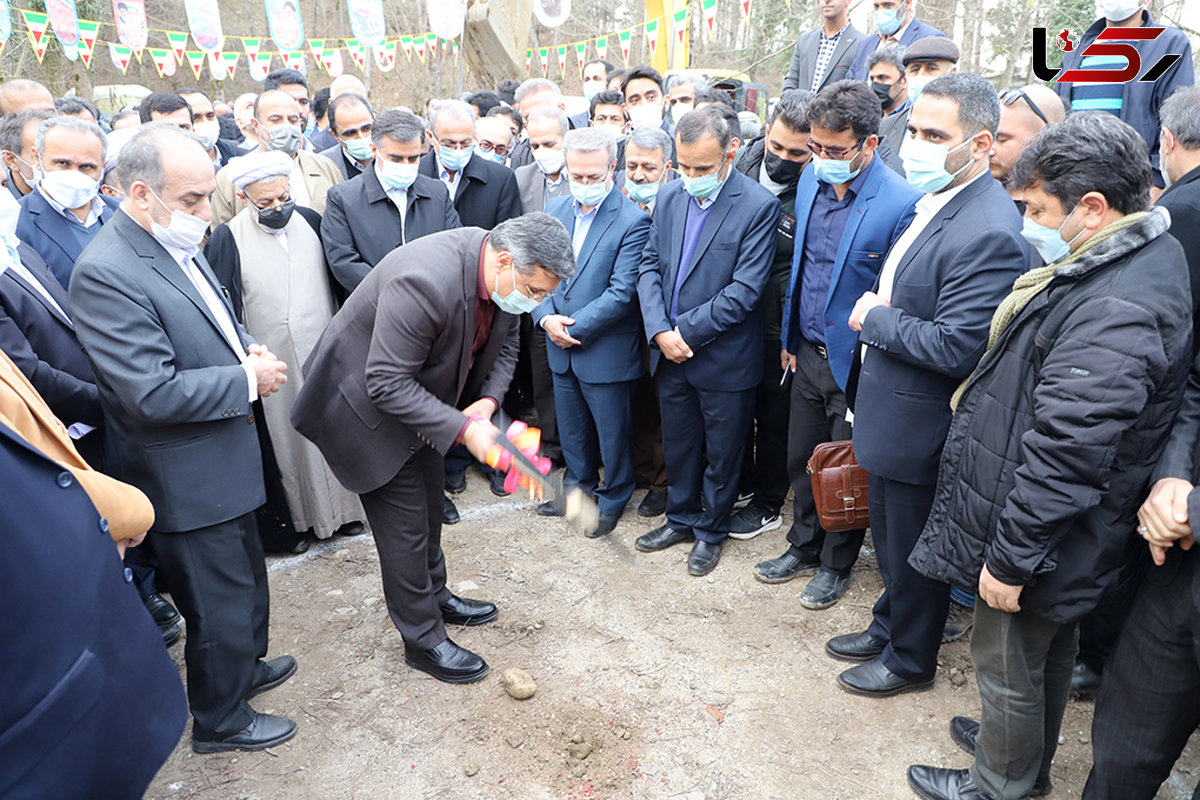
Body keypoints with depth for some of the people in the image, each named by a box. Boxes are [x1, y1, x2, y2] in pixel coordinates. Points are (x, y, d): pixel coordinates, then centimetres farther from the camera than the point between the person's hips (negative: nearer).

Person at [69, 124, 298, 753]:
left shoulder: (178, 245, 5)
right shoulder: (106, 272, -25)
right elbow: (153, 394, -29)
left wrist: (248, 347, 0)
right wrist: (249, 380, -19)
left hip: (224, 458, 9)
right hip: (187, 478, -9)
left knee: (245, 577, 27)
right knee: (219, 602, 9)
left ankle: (244, 666, 51)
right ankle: (220, 721, 32)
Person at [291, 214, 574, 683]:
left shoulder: (506, 275, -12)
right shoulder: (426, 281, -38)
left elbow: (502, 345, 4)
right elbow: (386, 384, -34)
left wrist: (488, 400, -14)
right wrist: (464, 428, -34)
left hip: (415, 394, 8)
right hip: (364, 402, -8)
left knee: (428, 503, 21)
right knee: (404, 520, 0)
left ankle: (434, 595, 43)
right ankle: (423, 640, 18)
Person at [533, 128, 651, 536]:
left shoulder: (633, 220, -15)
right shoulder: (555, 210, 5)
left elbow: (621, 292, -19)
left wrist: (575, 327, -18)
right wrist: (546, 317, -11)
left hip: (606, 349, -6)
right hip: (560, 347, 6)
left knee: (612, 432, 11)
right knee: (570, 426, 22)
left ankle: (612, 497, 33)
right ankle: (579, 484, 44)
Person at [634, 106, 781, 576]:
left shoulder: (758, 206, -14)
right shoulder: (670, 196, 3)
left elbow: (745, 289, -19)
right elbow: (649, 266, 3)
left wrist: (686, 329, -17)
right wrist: (660, 331, -10)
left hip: (724, 358, -5)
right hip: (670, 353, 5)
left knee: (721, 453, 13)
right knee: (678, 445, 20)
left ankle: (711, 530, 34)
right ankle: (681, 518, 41)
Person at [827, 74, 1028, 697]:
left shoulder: (989, 233, -26)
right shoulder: (931, 201, 5)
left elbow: (955, 348, -30)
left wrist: (874, 318, -18)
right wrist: (878, 313, 3)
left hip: (921, 428, -9)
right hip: (889, 412, 9)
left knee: (914, 551, 12)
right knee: (889, 536, 26)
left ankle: (910, 660, 36)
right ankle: (888, 628, 48)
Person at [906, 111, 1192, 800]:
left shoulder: (1112, 310, -31)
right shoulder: (1145, 258, 4)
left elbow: (1065, 456, -31)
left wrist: (1010, 558, -22)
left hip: (1042, 542, -10)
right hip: (1066, 539, 10)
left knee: (1008, 665, 13)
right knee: (1050, 651, 27)